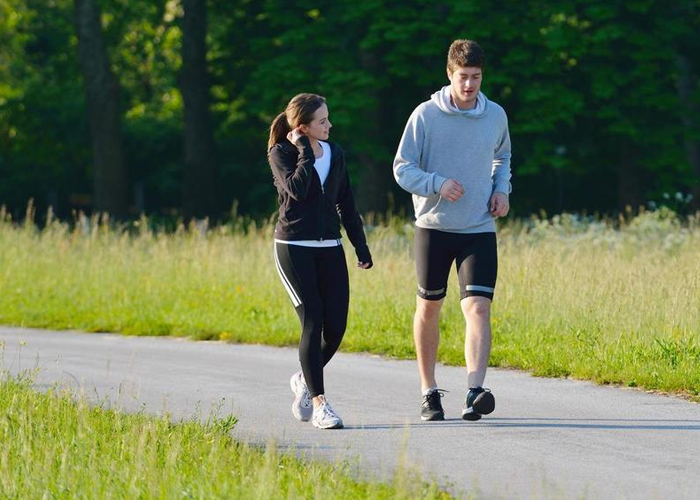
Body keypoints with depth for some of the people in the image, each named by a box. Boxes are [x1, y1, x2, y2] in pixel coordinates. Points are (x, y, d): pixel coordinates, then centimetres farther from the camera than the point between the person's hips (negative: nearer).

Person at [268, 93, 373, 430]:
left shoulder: (334, 154, 11)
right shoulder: (281, 154, -4)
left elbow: (346, 205, 16)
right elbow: (297, 189, -22)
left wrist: (361, 247, 13)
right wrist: (305, 151, -12)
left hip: (330, 249, 5)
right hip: (294, 248, -5)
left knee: (336, 328, -1)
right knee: (313, 323, -12)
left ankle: (305, 379, 25)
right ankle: (318, 402, -7)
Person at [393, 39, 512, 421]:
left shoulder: (496, 116, 3)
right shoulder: (426, 115, -6)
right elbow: (402, 169, -4)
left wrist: (502, 189, 4)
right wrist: (438, 183, -22)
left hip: (479, 231, 1)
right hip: (434, 227, -1)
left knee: (478, 307, -15)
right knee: (429, 307, 10)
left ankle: (475, 393, -25)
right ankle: (429, 392, 24)